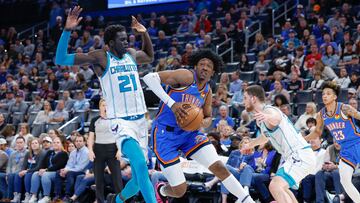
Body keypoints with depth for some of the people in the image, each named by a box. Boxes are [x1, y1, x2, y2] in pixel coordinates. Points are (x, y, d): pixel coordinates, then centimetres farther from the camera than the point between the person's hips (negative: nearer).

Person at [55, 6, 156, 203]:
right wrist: (67, 30, -23)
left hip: (140, 120, 6)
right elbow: (60, 59, -13)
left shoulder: (132, 54, 11)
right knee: (141, 164, -31)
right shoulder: (101, 57, -7)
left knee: (139, 179, 11)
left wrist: (145, 33, 19)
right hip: (120, 122, -6)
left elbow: (150, 57, 35)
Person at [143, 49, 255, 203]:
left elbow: (208, 118, 19)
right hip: (165, 134, -6)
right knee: (179, 190, -7)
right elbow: (149, 77, -26)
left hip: (188, 132, 6)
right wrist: (171, 103, -33)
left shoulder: (207, 91, 6)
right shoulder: (187, 77, -17)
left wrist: (203, 123, -8)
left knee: (219, 167, -9)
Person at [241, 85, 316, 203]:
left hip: (300, 156, -11)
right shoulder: (261, 116, 17)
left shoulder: (269, 110, -13)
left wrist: (267, 117, -65)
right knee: (280, 187, 29)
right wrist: (250, 145, 56)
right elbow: (266, 136, 39)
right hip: (296, 157, 11)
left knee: (275, 186, -28)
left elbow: (275, 118, -41)